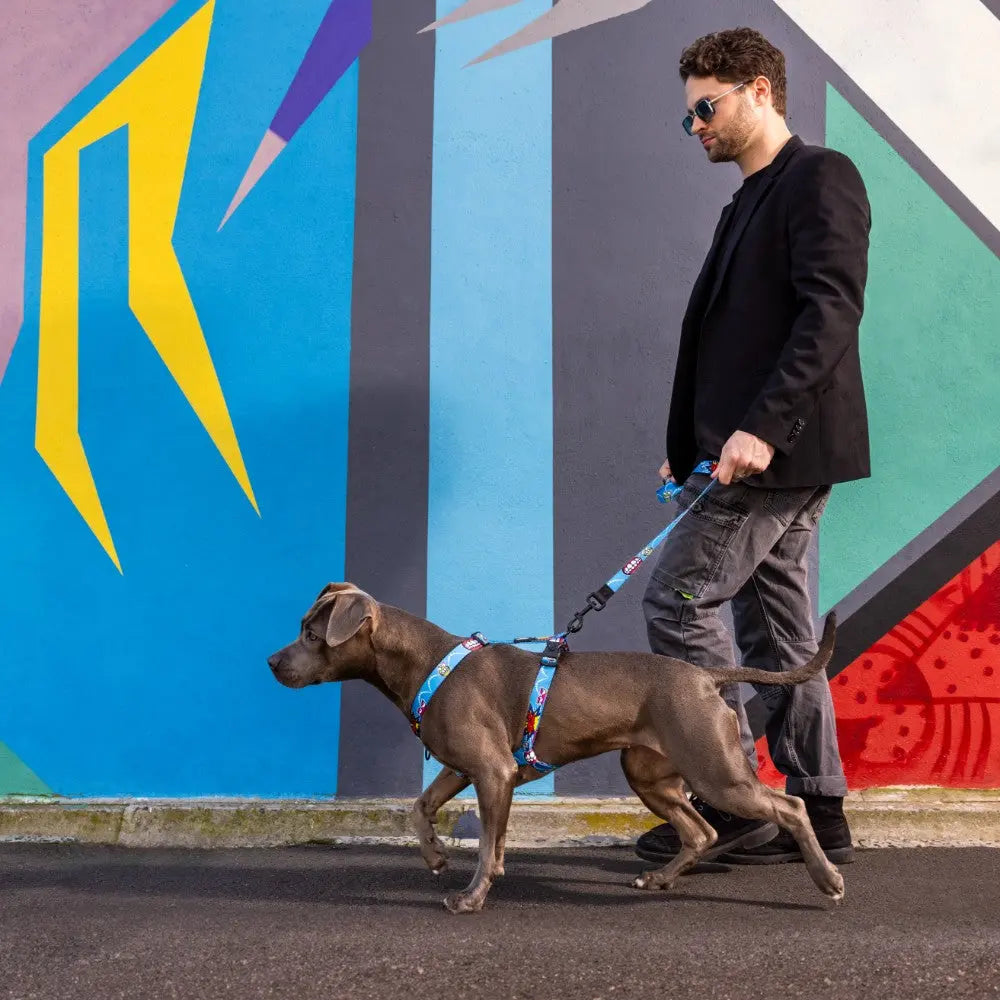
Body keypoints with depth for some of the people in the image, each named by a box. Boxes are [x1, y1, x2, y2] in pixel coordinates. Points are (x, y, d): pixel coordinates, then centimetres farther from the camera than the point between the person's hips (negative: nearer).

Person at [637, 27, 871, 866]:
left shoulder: (819, 177, -8)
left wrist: (762, 427, -27)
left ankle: (729, 802, -2)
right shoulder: (751, 203, 21)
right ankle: (818, 812, 16)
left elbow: (832, 310, -20)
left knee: (680, 599, -9)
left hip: (779, 449, -10)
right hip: (757, 451, 10)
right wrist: (693, 445, 16)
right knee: (776, 624, 10)